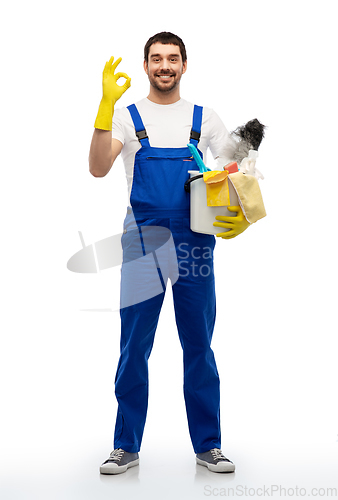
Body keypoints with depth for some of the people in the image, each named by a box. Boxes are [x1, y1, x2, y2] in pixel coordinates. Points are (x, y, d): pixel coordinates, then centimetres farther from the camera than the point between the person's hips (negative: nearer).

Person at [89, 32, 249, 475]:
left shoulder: (205, 119, 11)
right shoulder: (126, 117, 6)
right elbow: (98, 169, -11)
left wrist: (241, 216, -10)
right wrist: (106, 105, -19)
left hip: (194, 244, 1)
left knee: (199, 346, 7)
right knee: (134, 348, 5)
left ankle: (208, 446, 20)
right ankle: (126, 447, 18)